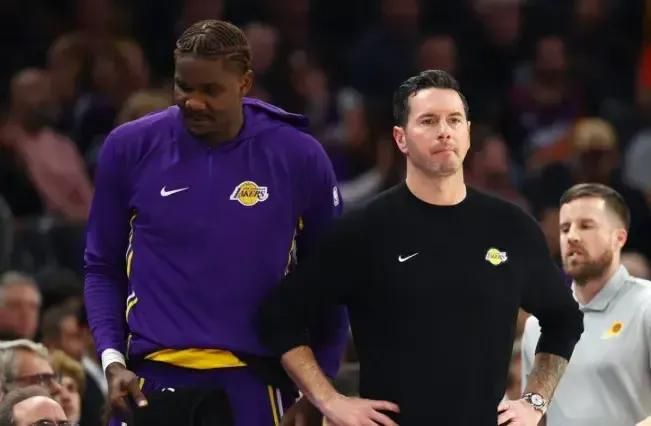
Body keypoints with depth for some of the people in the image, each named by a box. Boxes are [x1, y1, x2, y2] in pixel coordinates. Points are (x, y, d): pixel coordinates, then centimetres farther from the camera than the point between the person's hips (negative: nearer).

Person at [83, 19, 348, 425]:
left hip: (256, 380, -1)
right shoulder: (130, 148, 1)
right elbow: (103, 268, 11)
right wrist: (112, 359, -2)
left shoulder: (298, 158, -1)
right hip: (155, 375, 1)